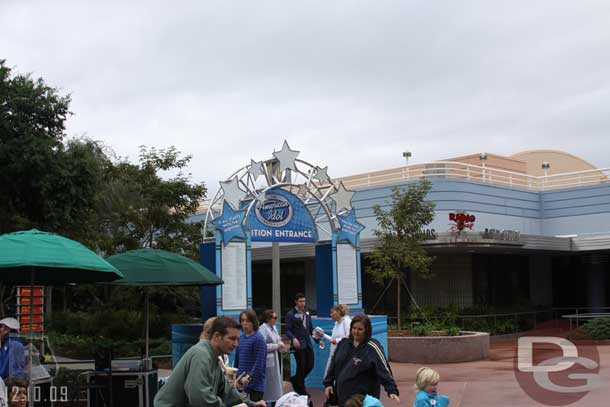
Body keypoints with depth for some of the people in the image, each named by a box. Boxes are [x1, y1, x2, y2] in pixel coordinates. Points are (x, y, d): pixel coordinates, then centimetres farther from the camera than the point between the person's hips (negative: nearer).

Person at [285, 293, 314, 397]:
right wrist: (293, 339, -27)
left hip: (308, 344, 6)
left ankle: (294, 379, 29)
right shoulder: (290, 314, -5)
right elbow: (288, 330, -9)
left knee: (310, 365, 5)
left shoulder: (307, 313, 13)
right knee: (301, 367, 0)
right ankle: (301, 390, 13)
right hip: (298, 344, -6)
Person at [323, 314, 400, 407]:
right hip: (342, 398, 6)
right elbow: (333, 365, 16)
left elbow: (384, 369, -19)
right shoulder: (343, 344, 6)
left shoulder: (372, 348, -12)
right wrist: (328, 384, 13)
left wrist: (392, 391, -28)